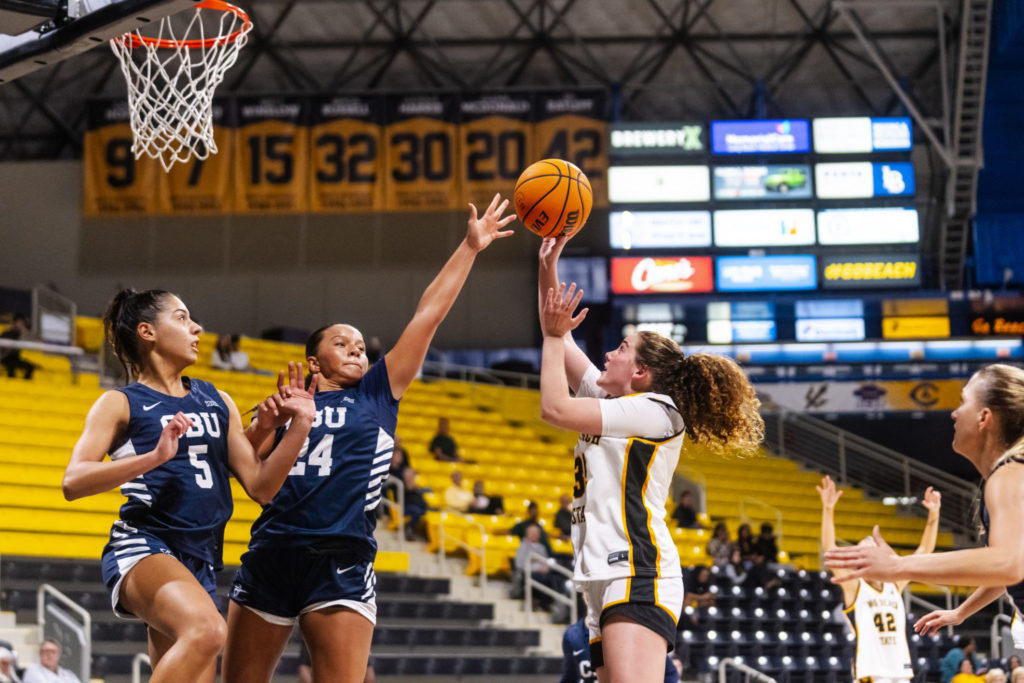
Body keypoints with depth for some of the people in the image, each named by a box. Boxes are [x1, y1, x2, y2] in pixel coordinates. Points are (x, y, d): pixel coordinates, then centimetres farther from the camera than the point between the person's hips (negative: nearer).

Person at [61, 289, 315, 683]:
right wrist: (156, 456, -22)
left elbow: (260, 485, 17)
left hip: (201, 562, 7)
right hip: (142, 546, -7)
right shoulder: (120, 403, 4)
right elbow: (73, 482, -10)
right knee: (206, 629, -36)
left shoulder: (218, 402, 21)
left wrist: (300, 425, 5)